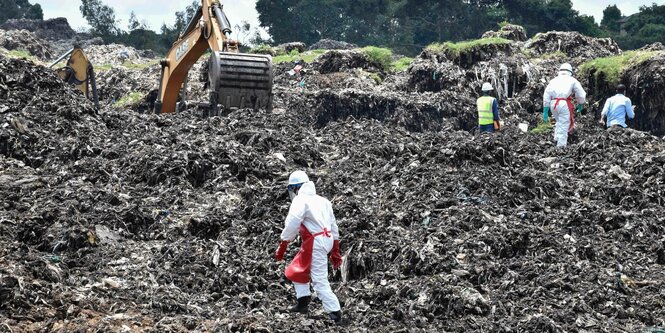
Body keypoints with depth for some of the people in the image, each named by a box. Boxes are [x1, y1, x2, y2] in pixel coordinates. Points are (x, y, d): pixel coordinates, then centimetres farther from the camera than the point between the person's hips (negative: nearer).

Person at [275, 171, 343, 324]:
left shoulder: (300, 200, -7)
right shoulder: (321, 200, 18)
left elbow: (291, 225, -18)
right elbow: (333, 226, 20)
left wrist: (282, 247, -14)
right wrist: (335, 252, 25)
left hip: (315, 242, -9)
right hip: (327, 240, 9)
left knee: (319, 280, -6)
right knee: (297, 269, 22)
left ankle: (335, 315, -8)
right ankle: (303, 303, 20)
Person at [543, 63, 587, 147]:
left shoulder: (554, 80, 19)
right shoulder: (572, 80, 11)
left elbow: (546, 96, 11)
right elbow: (581, 95, 10)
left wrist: (545, 111, 10)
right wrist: (580, 105, 29)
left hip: (553, 103, 4)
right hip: (564, 103, -4)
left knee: (559, 122, 25)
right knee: (564, 125, -1)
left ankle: (556, 139, 13)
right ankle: (561, 145, -5)